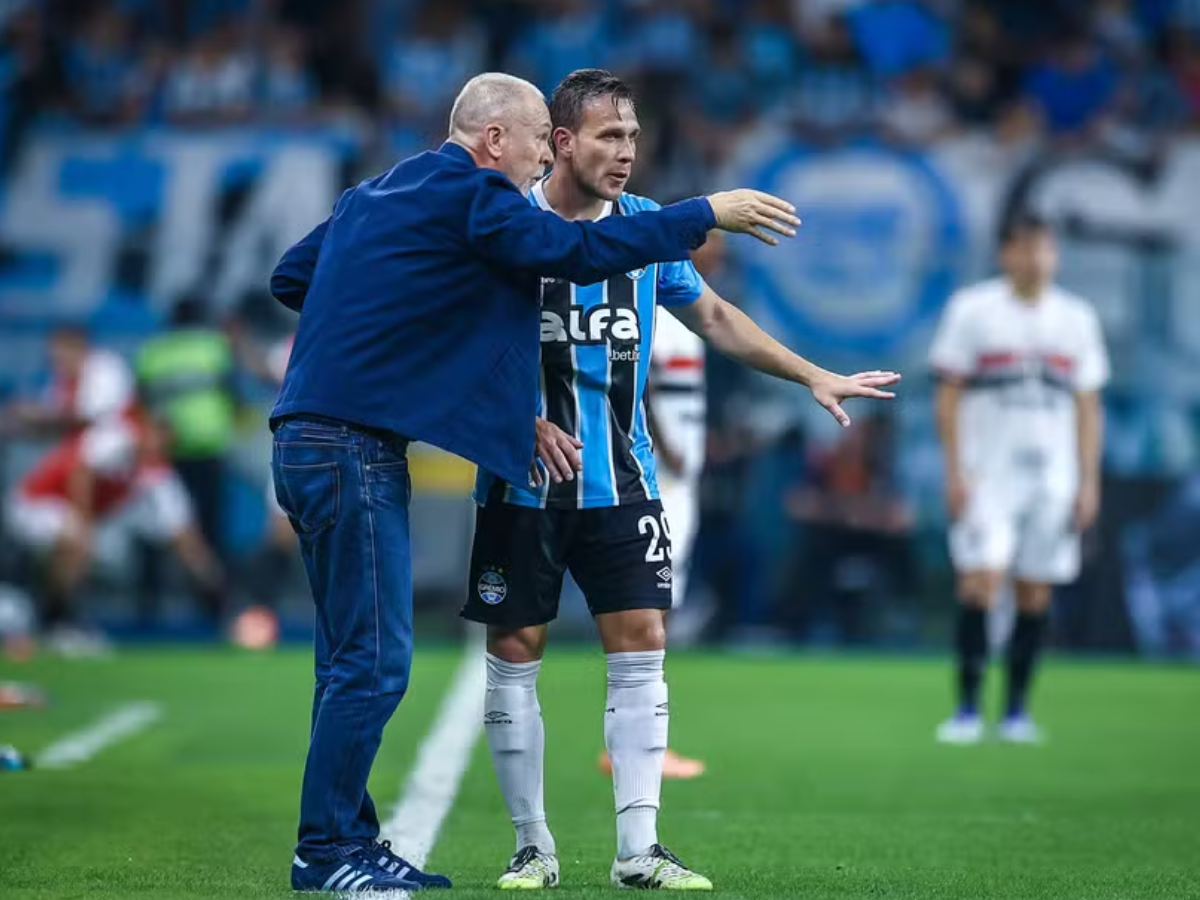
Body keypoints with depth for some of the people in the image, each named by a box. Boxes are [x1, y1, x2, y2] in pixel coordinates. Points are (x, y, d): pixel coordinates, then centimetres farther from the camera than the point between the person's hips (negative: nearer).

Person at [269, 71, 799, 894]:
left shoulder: (377, 194, 18)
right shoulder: (468, 194, -10)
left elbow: (290, 278, 22)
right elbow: (582, 253, -14)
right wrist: (708, 214, -8)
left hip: (315, 442, 10)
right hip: (353, 448, -10)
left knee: (354, 660, 14)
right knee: (373, 664, -7)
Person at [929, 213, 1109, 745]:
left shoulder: (1076, 319, 9)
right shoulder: (972, 311, 0)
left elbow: (1087, 406, 12)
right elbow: (948, 395, 0)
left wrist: (1089, 481, 6)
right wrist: (954, 471, -8)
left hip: (1052, 477, 3)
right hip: (987, 474, -3)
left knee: (1035, 595, 3)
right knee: (979, 583, -13)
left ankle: (1017, 711, 11)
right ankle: (968, 708, -8)